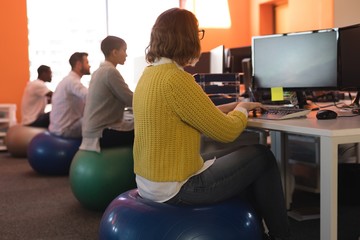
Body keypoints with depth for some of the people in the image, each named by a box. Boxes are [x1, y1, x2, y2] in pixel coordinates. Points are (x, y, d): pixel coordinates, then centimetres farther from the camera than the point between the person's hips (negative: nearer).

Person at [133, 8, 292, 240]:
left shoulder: (150, 74, 6)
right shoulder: (175, 79, -23)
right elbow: (226, 131, -16)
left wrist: (232, 106, 18)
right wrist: (241, 110, 4)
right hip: (176, 188, -9)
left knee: (245, 159, 22)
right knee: (262, 157, 6)